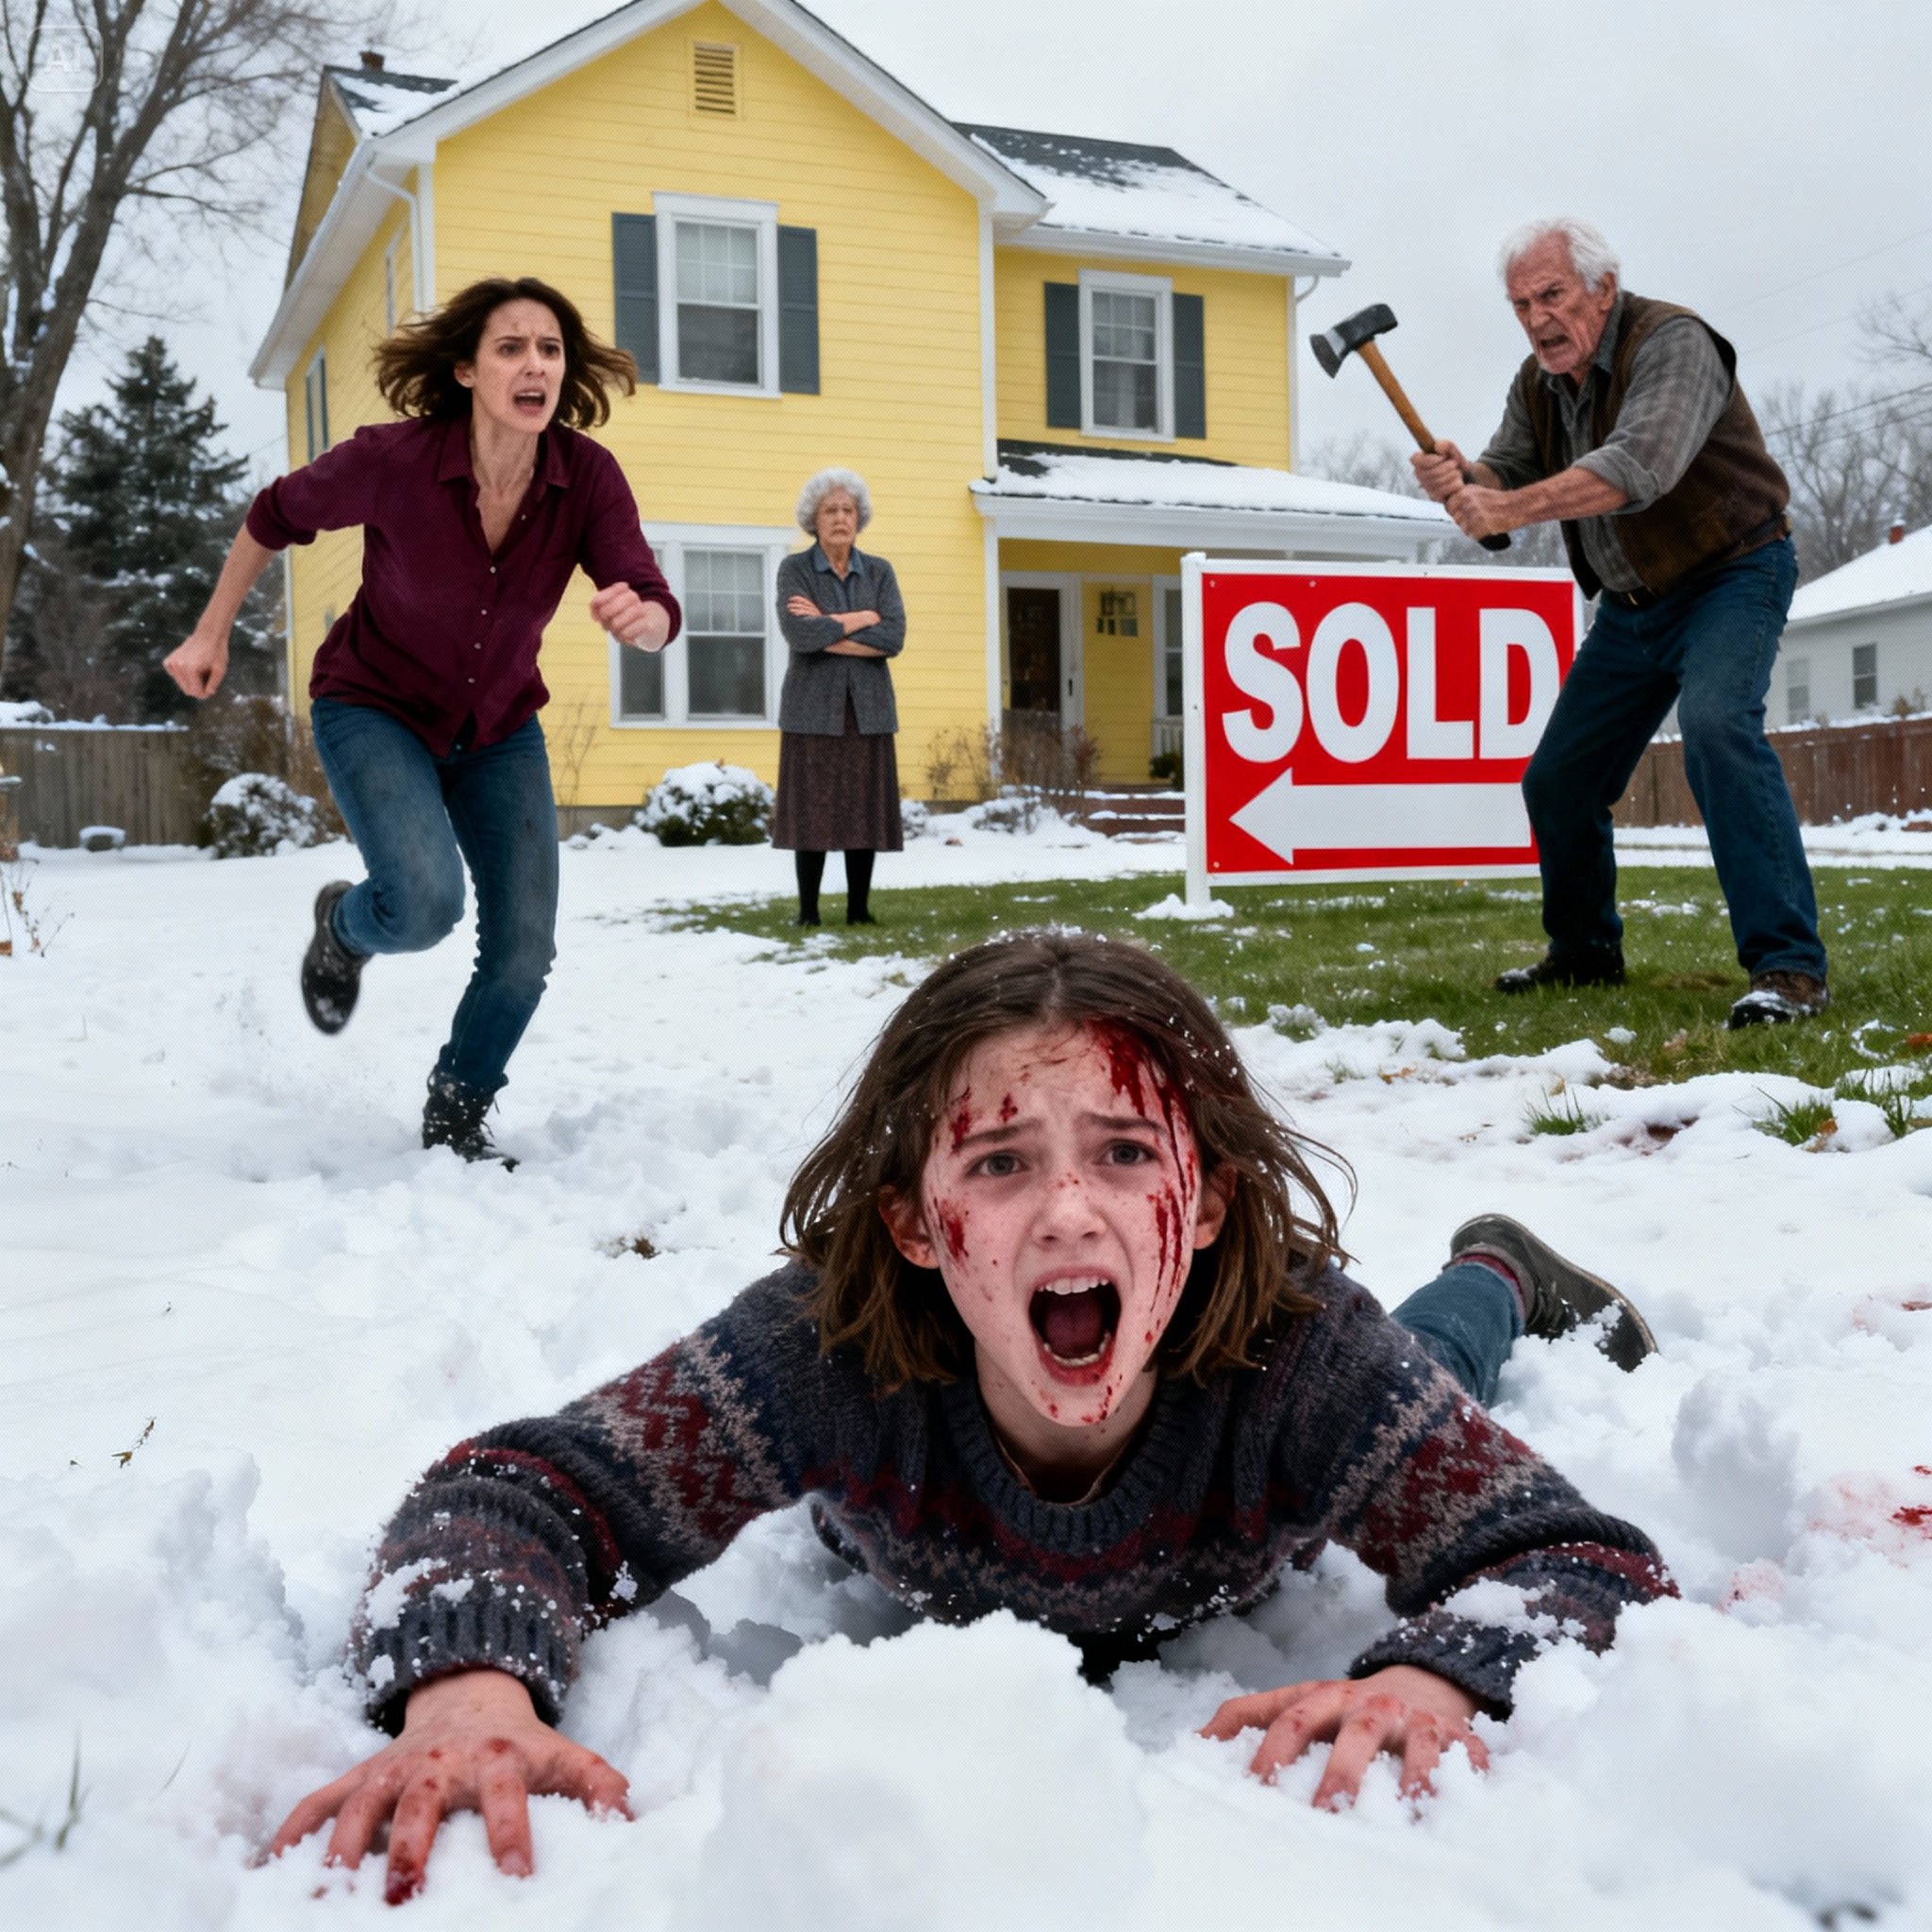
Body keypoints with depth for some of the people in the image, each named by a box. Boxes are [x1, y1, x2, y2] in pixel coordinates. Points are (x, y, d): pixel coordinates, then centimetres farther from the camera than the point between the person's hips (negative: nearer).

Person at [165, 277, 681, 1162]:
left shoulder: (588, 476, -19)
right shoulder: (391, 460, -24)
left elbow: (658, 614, -23)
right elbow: (276, 516, -6)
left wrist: (636, 615, -47)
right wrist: (211, 633, 0)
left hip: (499, 729, 3)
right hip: (376, 711, -3)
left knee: (524, 949, -3)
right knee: (425, 904, -27)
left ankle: (455, 1116, 26)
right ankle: (345, 925, 14)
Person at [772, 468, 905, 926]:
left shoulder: (879, 571, 9)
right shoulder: (794, 568, 1)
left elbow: (894, 638, -6)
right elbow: (798, 633, -16)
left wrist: (827, 631, -10)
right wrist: (858, 620, -8)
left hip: (868, 709, 2)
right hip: (813, 708, -2)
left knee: (864, 811, 2)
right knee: (811, 812, -2)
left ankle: (859, 910, 11)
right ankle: (808, 913, 6)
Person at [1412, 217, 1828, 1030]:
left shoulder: (1671, 343, -21)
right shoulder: (1538, 383, 3)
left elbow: (1641, 465, -37)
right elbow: (1507, 474, -1)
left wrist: (1510, 509, -43)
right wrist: (1462, 477, -25)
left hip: (1731, 574, -8)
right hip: (1631, 605, 8)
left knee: (1717, 727, -32)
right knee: (1557, 780, 7)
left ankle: (1788, 968, -31)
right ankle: (1585, 953, 28)